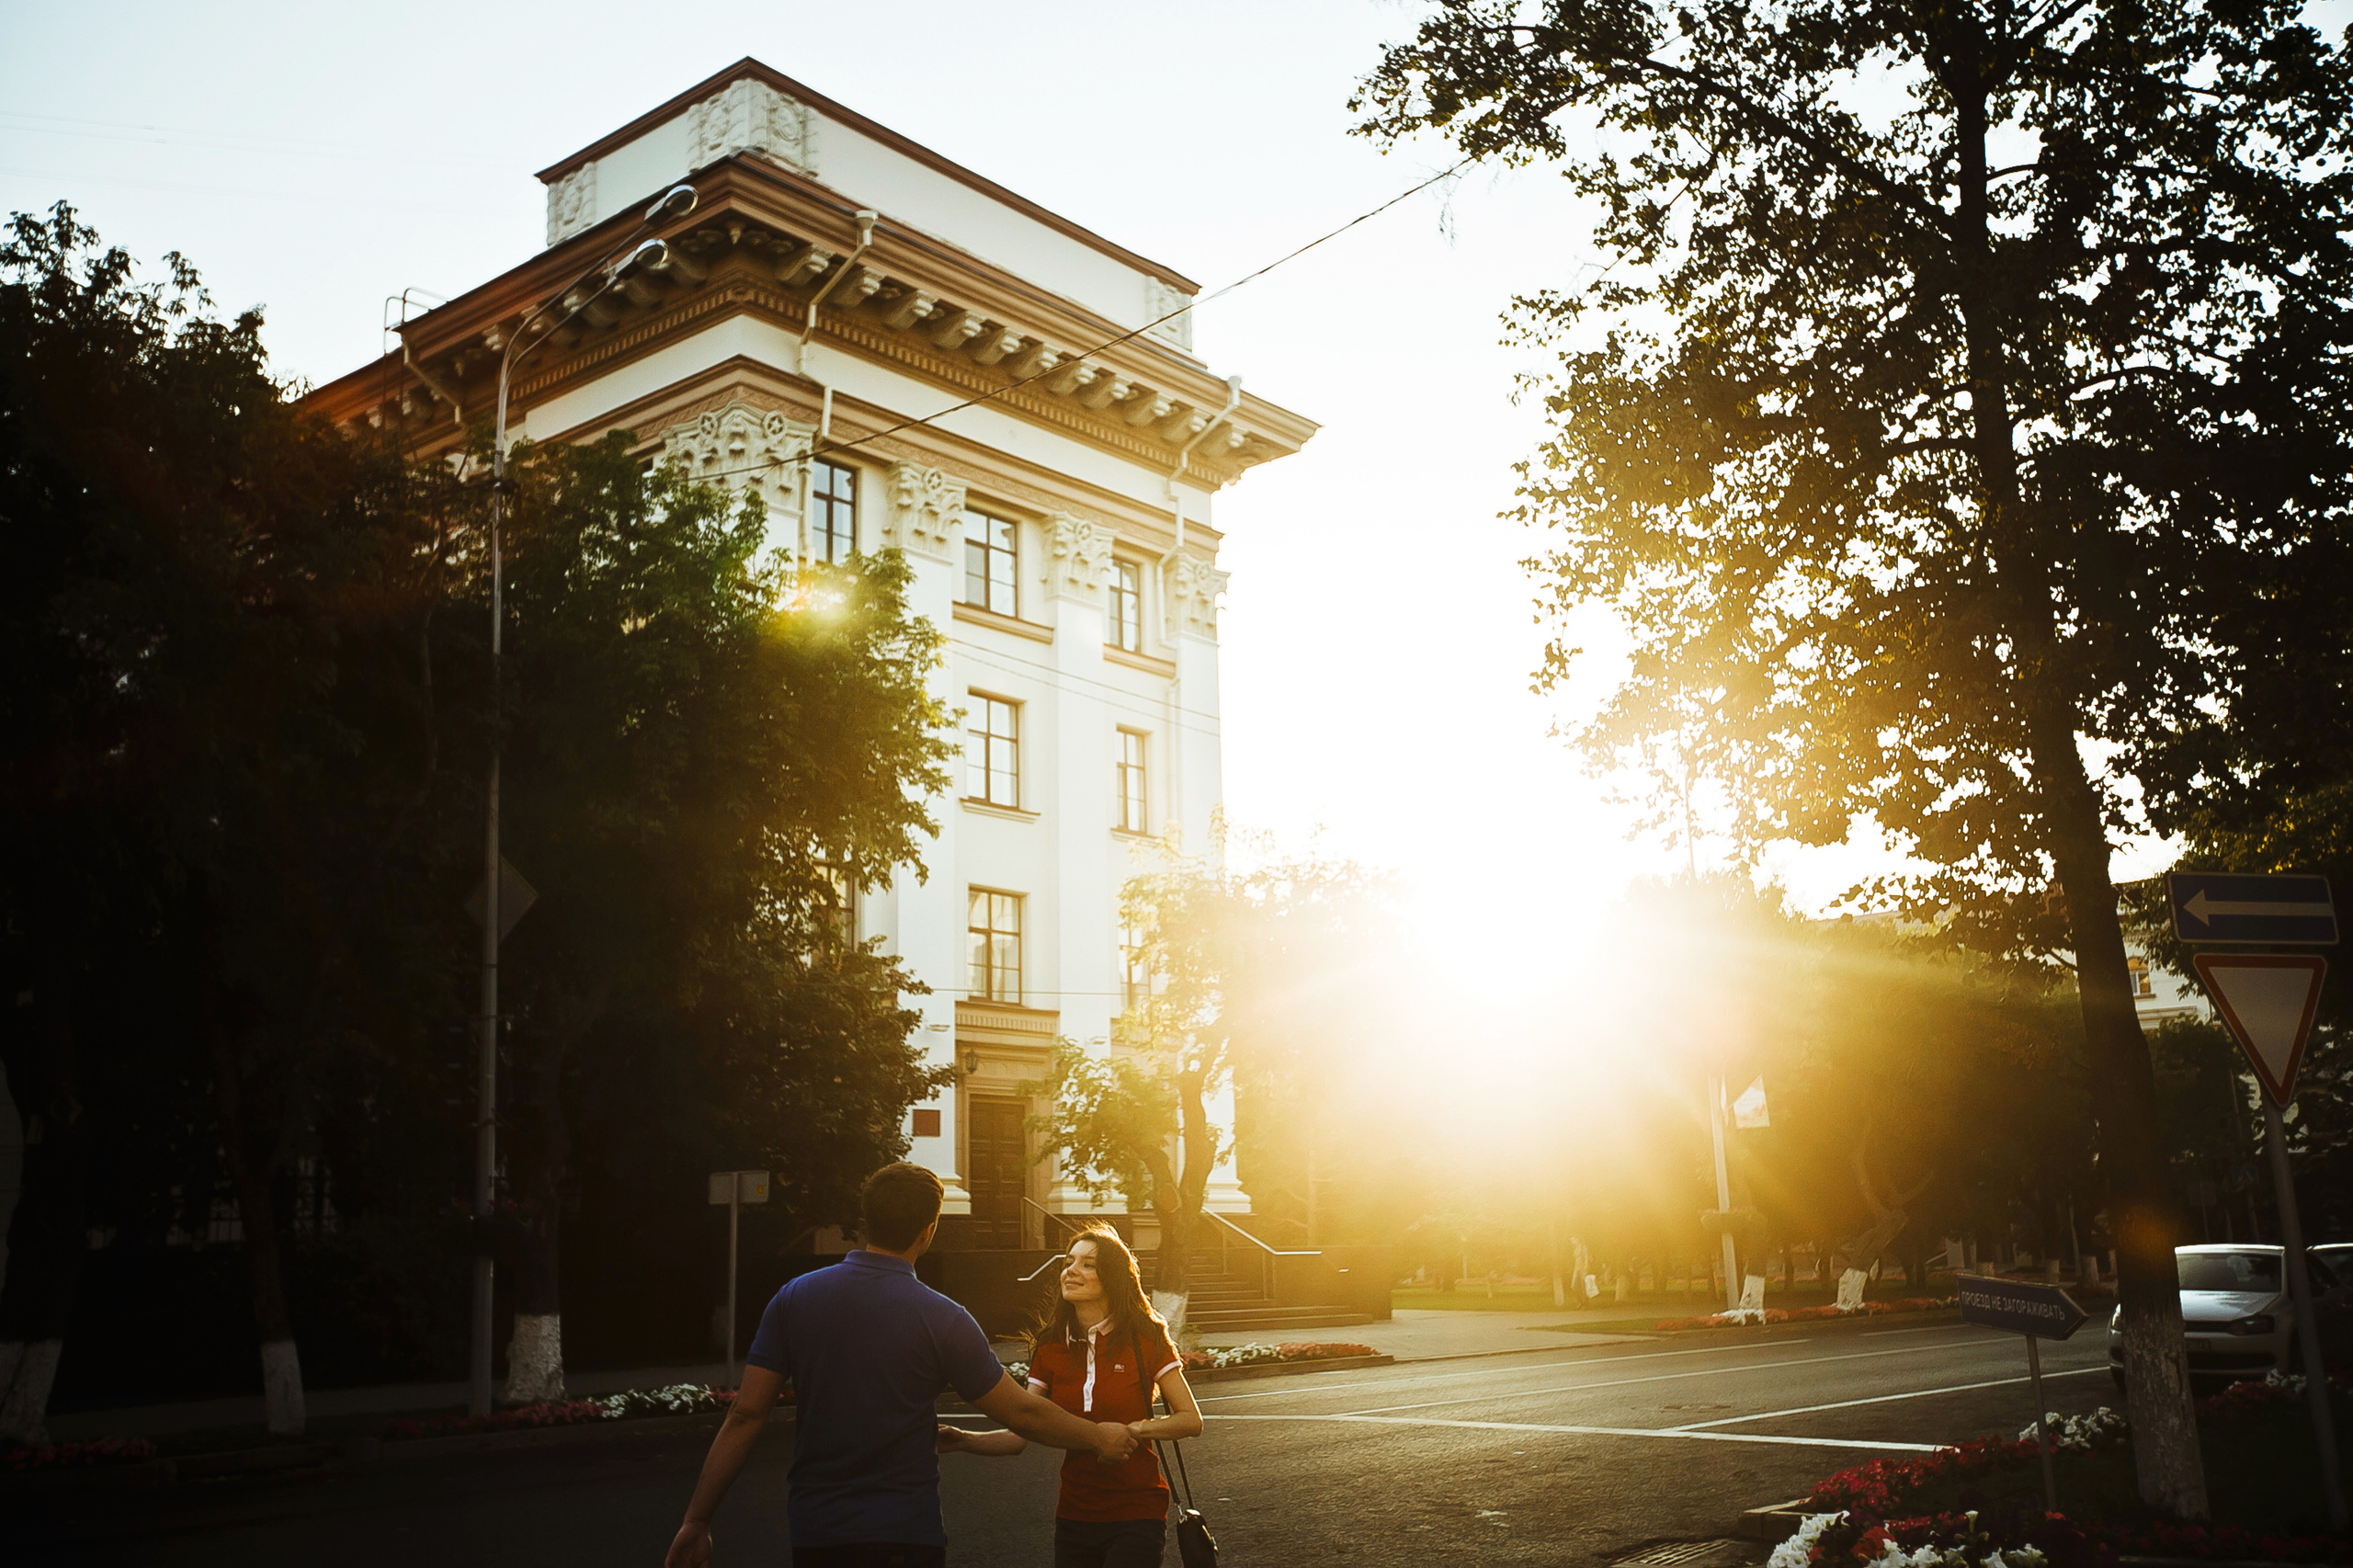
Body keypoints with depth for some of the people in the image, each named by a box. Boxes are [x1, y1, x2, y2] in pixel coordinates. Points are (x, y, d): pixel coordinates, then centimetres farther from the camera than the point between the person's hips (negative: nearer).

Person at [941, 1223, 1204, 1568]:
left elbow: (1191, 1420, -4)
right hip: (1074, 1516, 4)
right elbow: (1019, 1434, -1)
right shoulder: (1050, 1349, 4)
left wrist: (1132, 1429, -19)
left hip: (1135, 1516, -3)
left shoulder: (1145, 1339, -5)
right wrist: (961, 1440, -17)